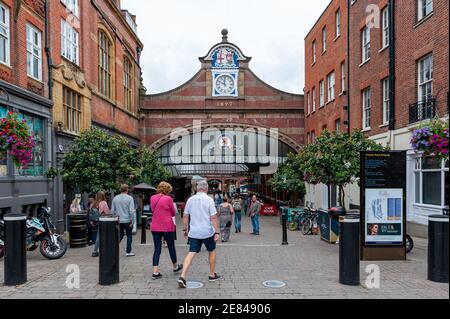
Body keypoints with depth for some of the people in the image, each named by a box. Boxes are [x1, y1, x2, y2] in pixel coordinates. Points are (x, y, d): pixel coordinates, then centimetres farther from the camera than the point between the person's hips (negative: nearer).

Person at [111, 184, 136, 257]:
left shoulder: (115, 198, 3)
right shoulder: (129, 198, -11)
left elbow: (112, 211, 8)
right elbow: (132, 211, -16)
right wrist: (133, 221, -12)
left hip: (118, 221, 4)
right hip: (127, 221, -4)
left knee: (120, 235, 17)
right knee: (129, 235, 8)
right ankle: (128, 252, 10)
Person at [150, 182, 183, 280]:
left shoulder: (152, 198, 3)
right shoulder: (168, 199, -12)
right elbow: (173, 213, -2)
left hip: (155, 227, 4)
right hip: (167, 227, -4)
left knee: (157, 249, 8)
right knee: (171, 247, 14)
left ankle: (155, 272, 1)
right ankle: (175, 267, 33)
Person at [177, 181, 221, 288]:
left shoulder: (190, 200, 4)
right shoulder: (209, 200, -8)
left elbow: (185, 216, 7)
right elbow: (213, 218, -13)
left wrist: (185, 229, 16)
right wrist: (217, 232, -10)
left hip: (193, 232, 3)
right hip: (207, 232, -3)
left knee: (191, 253, 2)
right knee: (212, 251, 18)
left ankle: (182, 276, -13)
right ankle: (212, 275, 28)